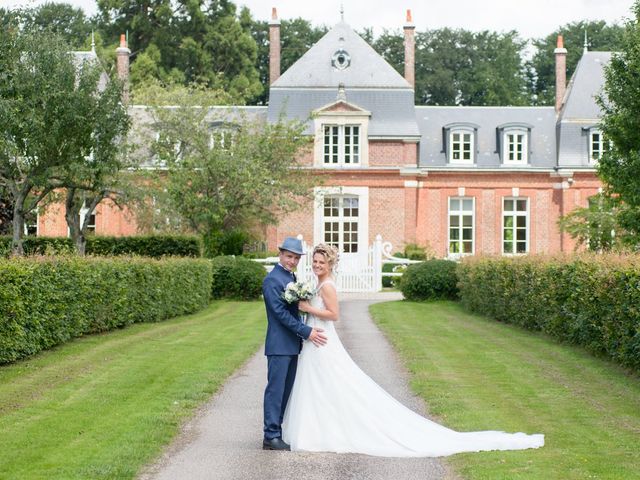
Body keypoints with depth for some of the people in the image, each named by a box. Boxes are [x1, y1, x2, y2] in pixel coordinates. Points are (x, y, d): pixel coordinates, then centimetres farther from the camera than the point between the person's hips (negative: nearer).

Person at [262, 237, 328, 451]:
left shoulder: (292, 277, 15)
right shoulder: (272, 280, -14)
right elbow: (280, 312, -19)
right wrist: (306, 332, -20)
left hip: (292, 345, 9)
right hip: (279, 345, -9)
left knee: (285, 391, 11)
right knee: (275, 389, -6)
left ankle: (277, 430, 17)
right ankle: (271, 437, -4)